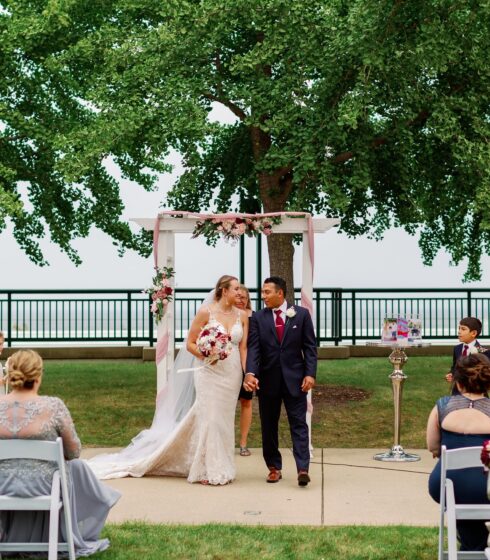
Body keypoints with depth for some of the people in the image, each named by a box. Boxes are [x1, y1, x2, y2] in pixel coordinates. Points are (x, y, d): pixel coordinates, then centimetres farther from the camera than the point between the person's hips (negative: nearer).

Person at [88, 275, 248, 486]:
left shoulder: (242, 315, 5)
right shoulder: (206, 312, -6)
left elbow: (243, 347, 5)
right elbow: (190, 344, -2)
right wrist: (206, 356, -19)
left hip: (232, 374, 4)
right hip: (210, 373, -4)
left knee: (224, 420, 9)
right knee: (209, 419, -4)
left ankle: (221, 468, 17)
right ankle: (210, 470, 5)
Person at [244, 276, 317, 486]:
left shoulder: (301, 314, 2)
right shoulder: (257, 318, 2)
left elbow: (310, 346, 2)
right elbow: (253, 348, -7)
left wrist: (310, 374, -8)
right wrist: (250, 373, -22)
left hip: (294, 378, -2)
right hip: (267, 380, 2)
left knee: (298, 423, -5)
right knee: (269, 426, 8)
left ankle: (303, 469, -8)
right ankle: (274, 467, 18)